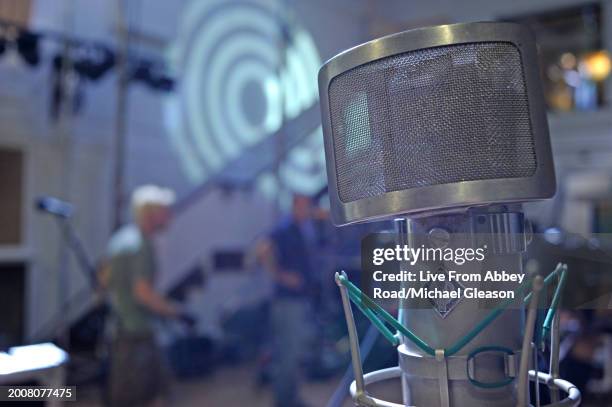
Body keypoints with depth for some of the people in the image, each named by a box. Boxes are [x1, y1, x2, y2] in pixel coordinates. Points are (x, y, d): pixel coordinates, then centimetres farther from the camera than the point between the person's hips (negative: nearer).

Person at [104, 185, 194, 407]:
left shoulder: (121, 236, 9)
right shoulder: (141, 245, -20)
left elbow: (106, 279, 17)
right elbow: (143, 293, -25)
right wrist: (178, 312, -15)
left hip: (121, 324, 9)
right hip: (135, 332, -9)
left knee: (158, 388, 18)